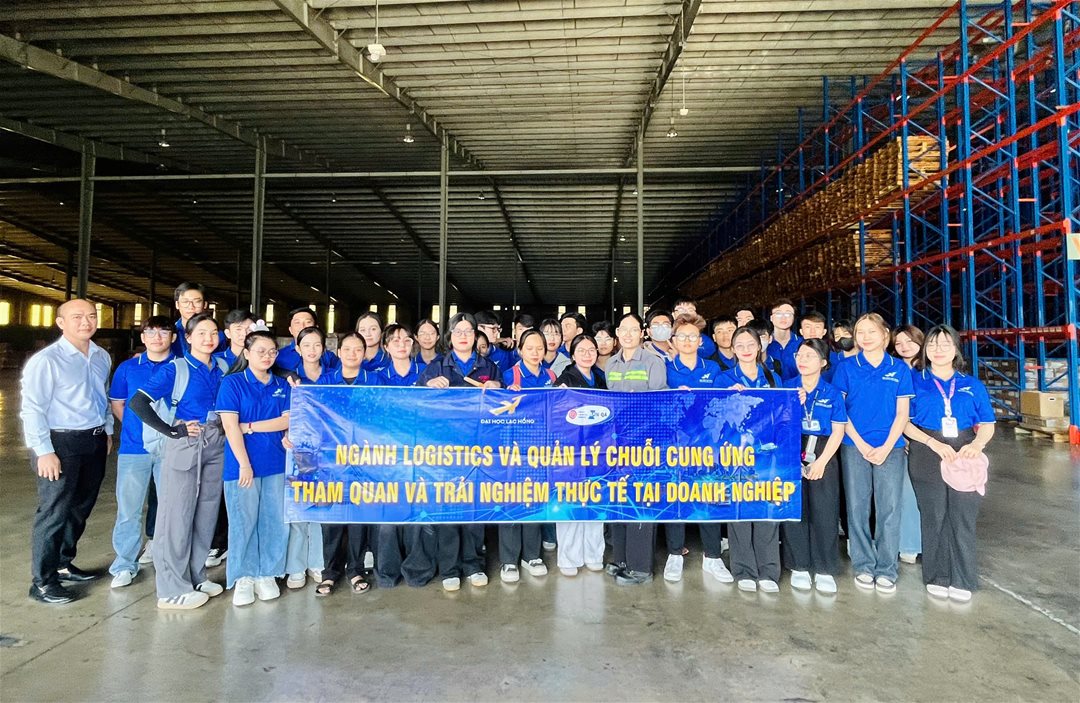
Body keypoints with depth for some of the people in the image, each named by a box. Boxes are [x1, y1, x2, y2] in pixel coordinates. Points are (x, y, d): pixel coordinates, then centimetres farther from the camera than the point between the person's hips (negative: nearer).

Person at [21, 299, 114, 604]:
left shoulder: (102, 357, 8)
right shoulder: (46, 360, -13)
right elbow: (32, 409, -14)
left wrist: (108, 431, 16)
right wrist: (44, 451, -17)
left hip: (95, 442, 7)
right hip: (61, 444, -7)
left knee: (81, 508, 17)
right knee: (54, 512, -1)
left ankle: (63, 564, 34)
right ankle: (42, 582, 13)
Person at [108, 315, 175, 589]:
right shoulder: (128, 368, 5)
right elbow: (117, 404, 15)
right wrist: (137, 426, 7)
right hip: (134, 448, 1)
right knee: (128, 507, 4)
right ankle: (124, 565, 17)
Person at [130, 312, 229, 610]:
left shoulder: (223, 368, 6)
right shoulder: (175, 369, -8)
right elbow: (137, 403, -13)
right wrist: (171, 431, -15)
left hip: (216, 447, 5)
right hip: (184, 447, -5)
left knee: (206, 513, 12)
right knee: (177, 515, 1)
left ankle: (196, 576, 27)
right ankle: (172, 589, 13)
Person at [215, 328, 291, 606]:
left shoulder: (282, 385, 9)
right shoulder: (232, 383, -3)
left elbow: (287, 421, 0)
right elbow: (230, 426, -10)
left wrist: (249, 426, -10)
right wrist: (244, 464, -15)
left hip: (276, 463, 4)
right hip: (242, 463, -3)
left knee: (275, 521, 7)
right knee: (244, 521, 5)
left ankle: (267, 574, 22)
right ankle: (243, 577, 20)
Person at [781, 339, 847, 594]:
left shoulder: (832, 393, 4)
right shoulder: (786, 387, 5)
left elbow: (838, 431, 0)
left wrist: (821, 461, -9)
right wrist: (794, 405, -12)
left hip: (823, 455, 0)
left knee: (824, 512, 0)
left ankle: (824, 570, 13)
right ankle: (798, 567, 14)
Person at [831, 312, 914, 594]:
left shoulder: (899, 369, 4)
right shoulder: (846, 368, 2)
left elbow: (902, 413, 3)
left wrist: (885, 448, -8)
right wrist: (862, 446, -7)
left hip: (891, 447, 0)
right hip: (855, 447, 0)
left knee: (889, 508, 2)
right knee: (857, 507, 4)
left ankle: (886, 569, 15)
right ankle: (863, 566, 17)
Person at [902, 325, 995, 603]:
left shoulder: (972, 385, 12)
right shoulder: (915, 381, 5)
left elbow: (987, 424, 9)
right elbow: (905, 422, -1)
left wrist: (977, 444, -12)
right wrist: (934, 443, -15)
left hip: (964, 458, 2)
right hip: (928, 458, -1)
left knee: (963, 519, 1)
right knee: (934, 518, 5)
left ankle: (962, 581, 15)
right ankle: (937, 577, 17)